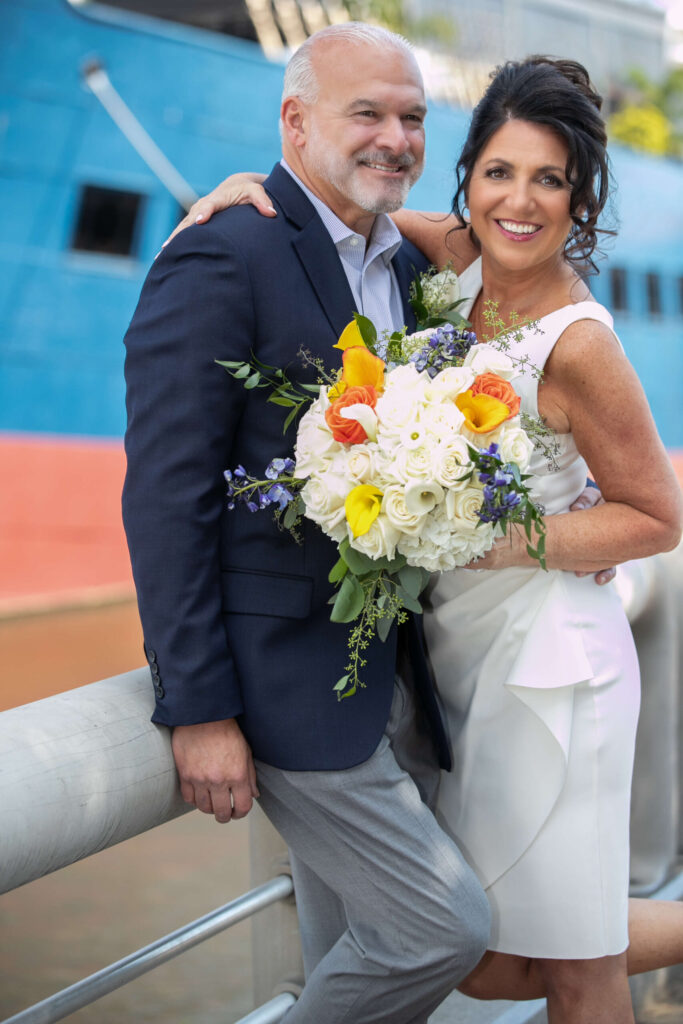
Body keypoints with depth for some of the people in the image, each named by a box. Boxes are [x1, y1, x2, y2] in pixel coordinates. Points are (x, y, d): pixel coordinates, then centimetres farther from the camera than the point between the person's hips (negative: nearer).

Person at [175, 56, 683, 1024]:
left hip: (545, 659, -7)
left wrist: (501, 541, -19)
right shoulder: (465, 256, -1)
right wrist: (247, 185, -4)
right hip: (461, 649, 7)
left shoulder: (578, 343, -19)